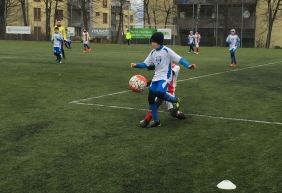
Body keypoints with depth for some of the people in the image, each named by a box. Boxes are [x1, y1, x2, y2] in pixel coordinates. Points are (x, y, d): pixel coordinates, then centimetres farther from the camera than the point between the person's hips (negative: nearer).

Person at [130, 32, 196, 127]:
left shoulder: (166, 50, -12)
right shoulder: (152, 53, 7)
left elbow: (179, 59, -16)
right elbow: (145, 64, 11)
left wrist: (188, 65, -30)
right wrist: (136, 65, -6)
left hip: (165, 77, -7)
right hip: (156, 78, 7)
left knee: (160, 93, -30)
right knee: (150, 98, 2)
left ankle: (175, 100, 2)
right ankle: (156, 121, 14)